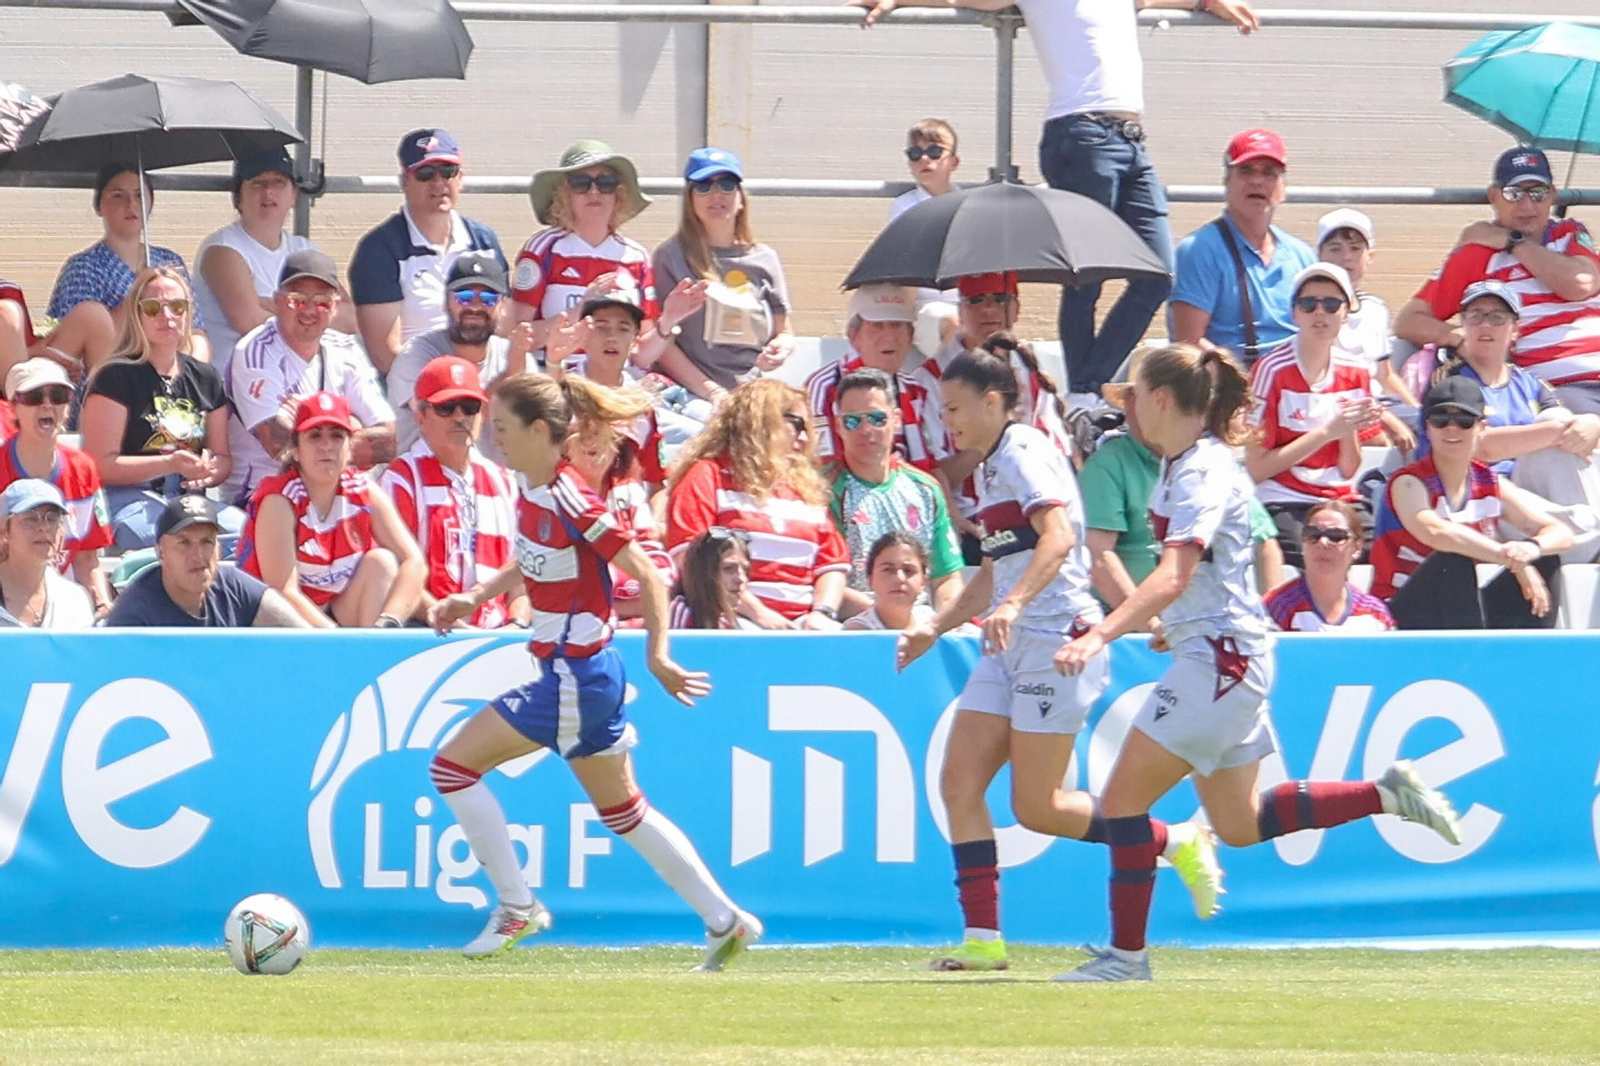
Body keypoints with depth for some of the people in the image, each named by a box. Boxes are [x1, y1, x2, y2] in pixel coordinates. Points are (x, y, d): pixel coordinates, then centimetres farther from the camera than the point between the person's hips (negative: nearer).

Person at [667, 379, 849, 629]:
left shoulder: (806, 488, 25)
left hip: (800, 623, 5)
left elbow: (834, 563, 21)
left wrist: (823, 612, -2)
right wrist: (758, 613, -15)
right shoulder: (707, 477, 6)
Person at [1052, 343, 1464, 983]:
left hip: (1221, 657, -10)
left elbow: (1173, 577, -31)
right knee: (1239, 827, 14)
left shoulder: (1204, 472, -18)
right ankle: (1387, 795, 17)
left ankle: (1126, 955, -5)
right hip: (1211, 653, 10)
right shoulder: (1182, 465, 12)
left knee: (1124, 799, -9)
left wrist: (1100, 636, -41)